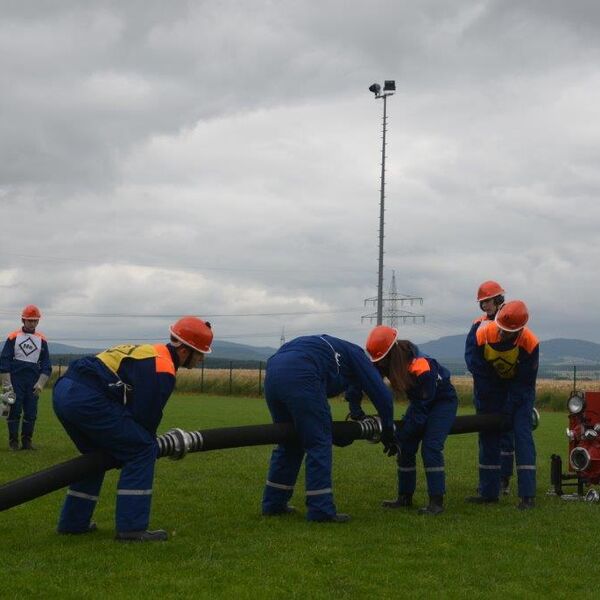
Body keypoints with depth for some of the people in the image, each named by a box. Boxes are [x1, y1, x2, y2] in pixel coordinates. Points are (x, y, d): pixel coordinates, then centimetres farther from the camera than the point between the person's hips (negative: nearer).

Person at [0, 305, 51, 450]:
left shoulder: (42, 340, 8)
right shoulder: (13, 337, 0)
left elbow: (46, 365, 10)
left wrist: (40, 384, -2)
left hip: (33, 382, 3)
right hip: (15, 379, -3)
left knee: (31, 413, 1)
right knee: (15, 411, -3)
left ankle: (27, 441, 11)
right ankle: (13, 441, 5)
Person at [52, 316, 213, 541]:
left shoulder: (152, 353, 24)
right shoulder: (163, 370, -5)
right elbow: (145, 417, -4)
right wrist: (150, 444, 14)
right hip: (86, 398, -10)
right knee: (142, 450, -2)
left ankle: (73, 522, 30)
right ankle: (131, 528, -2)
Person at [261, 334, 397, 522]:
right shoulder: (355, 354, 19)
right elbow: (381, 393, 15)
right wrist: (388, 432, 24)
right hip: (299, 377, -8)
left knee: (289, 443, 21)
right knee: (319, 444, 2)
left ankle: (274, 504, 26)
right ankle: (321, 510, 2)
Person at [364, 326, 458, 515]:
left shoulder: (421, 368, -37)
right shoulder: (387, 362, -16)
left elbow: (421, 409, -31)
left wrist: (400, 435, -29)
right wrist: (356, 409, -21)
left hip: (443, 400, -8)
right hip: (419, 401, 8)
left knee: (431, 447, -20)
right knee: (406, 447, 4)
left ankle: (437, 502, -16)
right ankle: (404, 497, 15)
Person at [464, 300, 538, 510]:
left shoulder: (530, 343, -30)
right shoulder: (483, 335, -25)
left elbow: (524, 382, -20)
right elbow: (479, 374, -14)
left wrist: (507, 411, -20)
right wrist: (487, 410, -12)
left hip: (520, 390, -3)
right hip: (493, 387, 3)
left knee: (522, 434, -14)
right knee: (488, 437, 4)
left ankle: (527, 495, -14)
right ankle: (489, 492, 13)